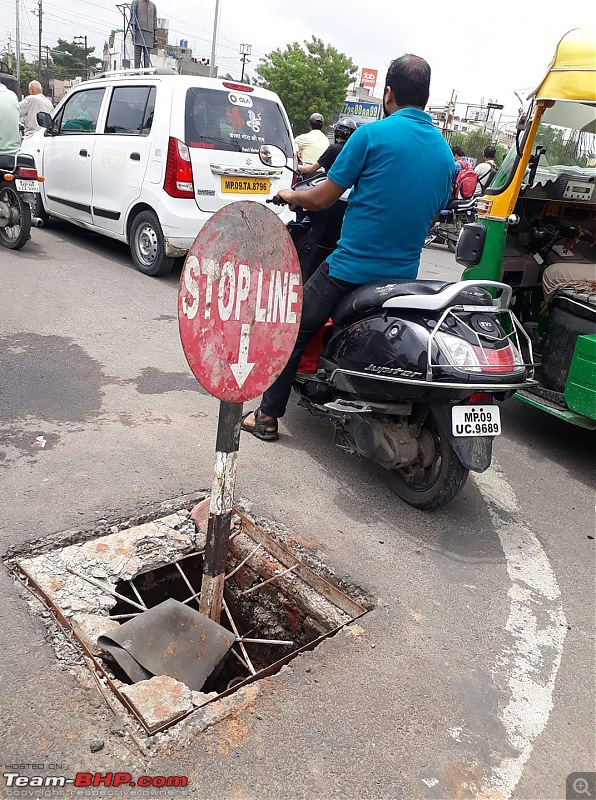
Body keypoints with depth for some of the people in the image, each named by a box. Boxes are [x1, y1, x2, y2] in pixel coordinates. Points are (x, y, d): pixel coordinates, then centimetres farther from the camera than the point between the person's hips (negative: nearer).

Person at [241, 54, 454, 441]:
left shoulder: (372, 134, -10)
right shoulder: (446, 152, 8)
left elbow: (322, 198, -6)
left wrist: (292, 196, 14)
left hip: (351, 266, -5)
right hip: (403, 275, 6)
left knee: (294, 332, 8)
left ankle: (268, 416, 13)